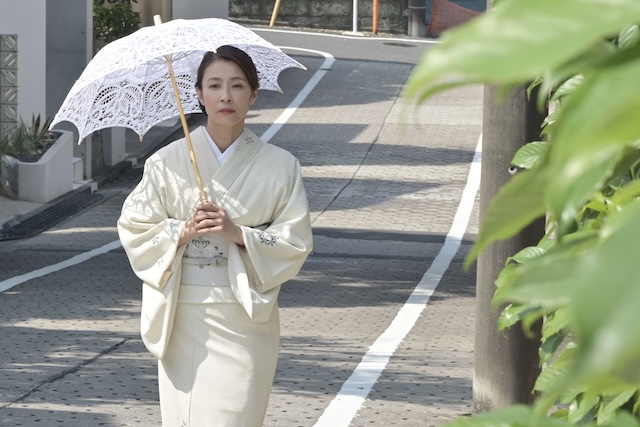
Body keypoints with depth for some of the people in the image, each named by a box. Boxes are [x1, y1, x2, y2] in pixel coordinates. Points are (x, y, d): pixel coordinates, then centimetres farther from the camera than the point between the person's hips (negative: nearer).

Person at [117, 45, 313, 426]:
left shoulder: (280, 166, 1)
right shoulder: (167, 162, 2)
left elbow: (297, 241, -1)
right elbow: (134, 230, 3)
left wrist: (238, 234, -14)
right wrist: (183, 231, -14)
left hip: (245, 317, -1)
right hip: (182, 317, 1)